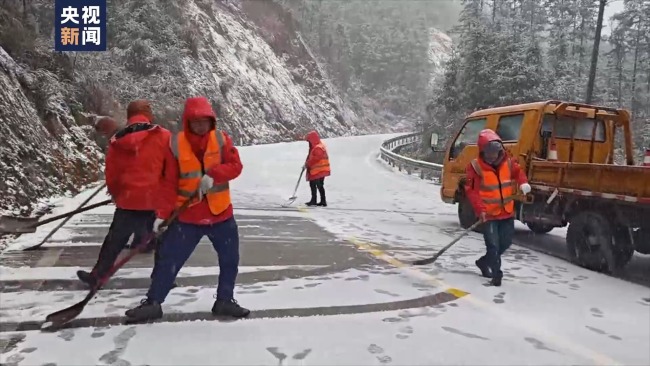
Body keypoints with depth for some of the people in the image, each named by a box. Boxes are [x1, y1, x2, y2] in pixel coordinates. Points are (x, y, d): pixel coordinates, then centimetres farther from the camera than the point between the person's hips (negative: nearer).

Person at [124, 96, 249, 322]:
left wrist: (212, 176, -27)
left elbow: (235, 166, -10)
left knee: (230, 259, 11)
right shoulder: (176, 144, -7)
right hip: (187, 216, -2)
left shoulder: (221, 140, -2)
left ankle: (225, 301, 29)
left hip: (221, 213, 2)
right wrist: (163, 214, -11)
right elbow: (169, 182, -8)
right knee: (169, 260, 2)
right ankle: (153, 303, 19)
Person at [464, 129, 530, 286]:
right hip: (488, 214, -6)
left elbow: (518, 171, 19)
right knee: (493, 245, -6)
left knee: (505, 243, 16)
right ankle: (496, 274, 8)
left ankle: (484, 262, 35)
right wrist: (480, 209, -26)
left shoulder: (508, 162, -1)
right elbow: (472, 190, -17)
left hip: (507, 212, 6)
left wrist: (523, 183, -2)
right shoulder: (476, 167, -17)